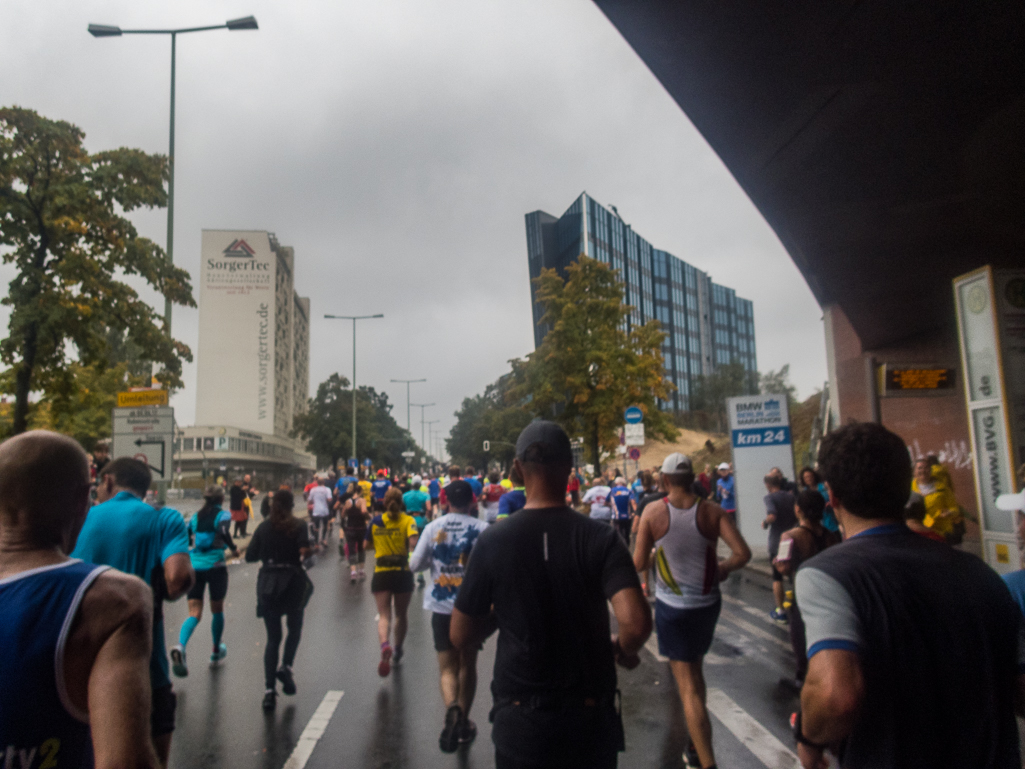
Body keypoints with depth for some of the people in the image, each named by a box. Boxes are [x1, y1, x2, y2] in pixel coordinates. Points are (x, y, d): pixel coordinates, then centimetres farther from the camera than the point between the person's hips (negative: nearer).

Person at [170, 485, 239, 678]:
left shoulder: (196, 517, 10)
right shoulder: (223, 515, -3)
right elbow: (223, 531, -23)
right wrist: (233, 548, -9)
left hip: (194, 567, 3)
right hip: (215, 566, -3)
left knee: (194, 614, 0)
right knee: (217, 610, 17)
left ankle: (180, 646, -27)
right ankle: (217, 650, 31)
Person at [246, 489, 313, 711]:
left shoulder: (264, 527, 3)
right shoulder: (299, 526, -6)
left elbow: (250, 556, 2)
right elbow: (304, 551, -19)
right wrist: (307, 553, 3)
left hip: (267, 583, 2)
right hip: (293, 582, -2)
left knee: (272, 637, 9)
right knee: (295, 628, 21)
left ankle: (269, 689, 2)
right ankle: (286, 667, 0)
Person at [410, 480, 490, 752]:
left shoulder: (433, 528, -4)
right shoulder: (482, 529, -10)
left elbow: (415, 564, -2)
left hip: (442, 606, 0)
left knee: (448, 667, 7)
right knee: (468, 665, 18)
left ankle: (452, 709, -22)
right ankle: (463, 723, 27)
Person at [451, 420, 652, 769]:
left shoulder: (491, 541, -11)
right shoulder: (600, 538, -13)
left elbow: (461, 637, -5)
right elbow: (636, 623, -24)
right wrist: (624, 648, -3)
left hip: (519, 721, 0)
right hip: (590, 718, 0)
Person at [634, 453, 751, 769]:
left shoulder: (653, 511, -13)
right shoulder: (712, 511, -9)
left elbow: (639, 563, -12)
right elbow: (743, 554, -17)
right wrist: (724, 567, 3)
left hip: (672, 607, -3)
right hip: (708, 602, 4)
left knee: (688, 687, 2)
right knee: (695, 672, 25)